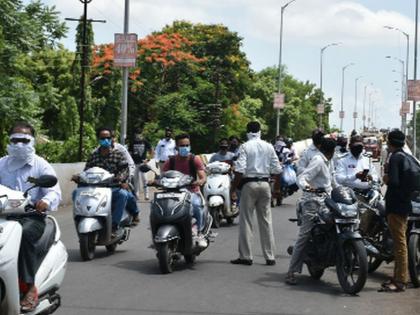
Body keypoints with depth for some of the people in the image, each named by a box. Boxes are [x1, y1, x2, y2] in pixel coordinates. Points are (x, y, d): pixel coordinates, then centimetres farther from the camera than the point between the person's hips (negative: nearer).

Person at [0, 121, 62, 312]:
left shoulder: (41, 165, 7)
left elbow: (55, 192, -5)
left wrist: (46, 201, -29)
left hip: (32, 216, -3)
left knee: (24, 233, -36)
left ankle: (29, 286, -32)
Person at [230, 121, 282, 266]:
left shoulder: (245, 147, -7)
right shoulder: (269, 147, 5)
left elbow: (240, 170, -14)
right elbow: (277, 169, 4)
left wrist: (233, 188, -7)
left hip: (249, 184, -4)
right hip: (265, 184, 4)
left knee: (246, 220, 3)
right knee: (266, 221, 8)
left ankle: (245, 256, 4)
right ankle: (270, 257, 9)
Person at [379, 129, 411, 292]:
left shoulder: (395, 158, -14)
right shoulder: (406, 156, 14)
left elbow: (394, 181, -24)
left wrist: (386, 179, -4)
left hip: (395, 205, -10)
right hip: (405, 203, 10)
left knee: (399, 242, -8)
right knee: (400, 241, 14)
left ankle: (400, 281, -6)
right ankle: (399, 277, 21)